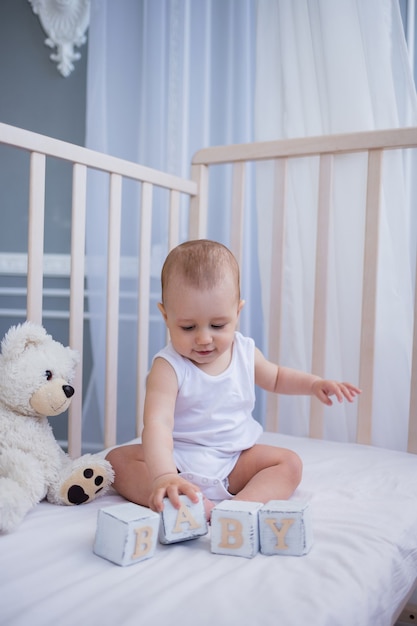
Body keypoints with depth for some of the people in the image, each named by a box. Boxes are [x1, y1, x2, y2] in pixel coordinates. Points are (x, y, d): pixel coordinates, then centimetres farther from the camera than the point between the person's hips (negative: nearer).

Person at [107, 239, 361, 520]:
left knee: (290, 463, -15)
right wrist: (163, 475, -53)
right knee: (118, 458, -22)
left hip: (235, 460, 4)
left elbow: (275, 377, 20)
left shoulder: (245, 351, -3)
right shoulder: (169, 367, -21)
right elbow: (157, 423, -36)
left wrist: (314, 383, 3)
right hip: (179, 461, -3)